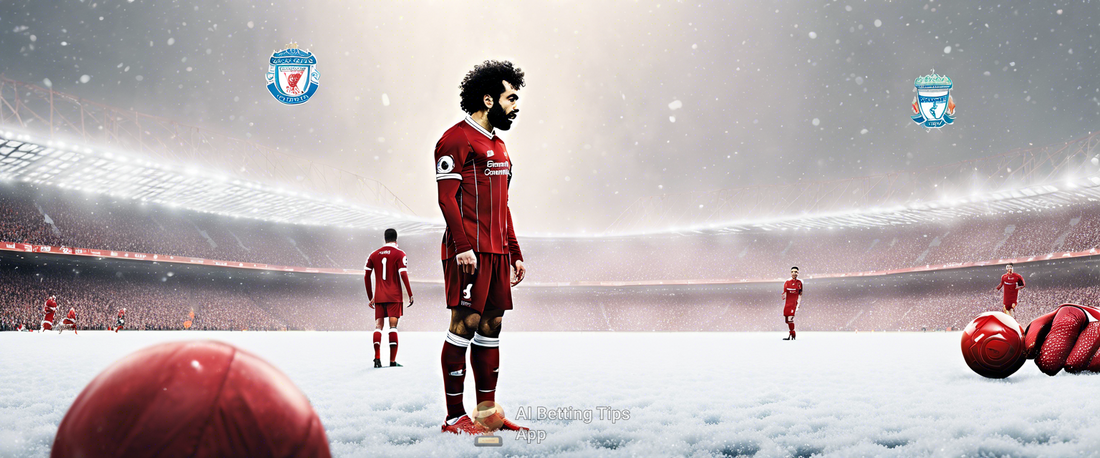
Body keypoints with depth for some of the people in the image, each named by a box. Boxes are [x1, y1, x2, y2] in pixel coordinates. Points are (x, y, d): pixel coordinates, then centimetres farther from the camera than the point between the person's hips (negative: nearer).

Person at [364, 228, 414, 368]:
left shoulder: (374, 255, 10)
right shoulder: (399, 254, -2)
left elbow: (366, 277, 10)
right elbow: (403, 275, -12)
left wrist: (370, 297, 17)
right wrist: (410, 294, -6)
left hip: (379, 297, 3)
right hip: (394, 297, -3)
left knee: (378, 326, 6)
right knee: (393, 326, -2)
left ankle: (377, 359, -6)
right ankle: (392, 360, -5)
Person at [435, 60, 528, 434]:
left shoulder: (498, 145, 22)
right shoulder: (457, 138, -6)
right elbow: (447, 197, -13)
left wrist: (515, 253, 20)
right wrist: (463, 245, -22)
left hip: (497, 250, 9)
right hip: (470, 251, -9)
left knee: (491, 325, 9)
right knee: (466, 323, -7)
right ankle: (455, 417, -1)